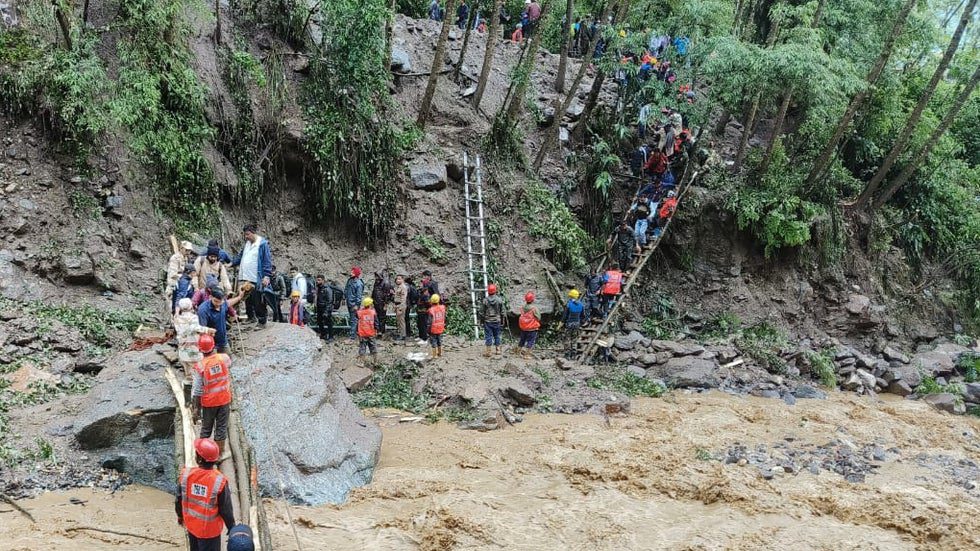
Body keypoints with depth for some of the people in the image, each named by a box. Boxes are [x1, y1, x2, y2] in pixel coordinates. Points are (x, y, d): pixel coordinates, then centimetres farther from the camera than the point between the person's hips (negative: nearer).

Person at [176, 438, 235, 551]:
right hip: (210, 529, -4)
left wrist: (180, 516, 20)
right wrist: (231, 528, -1)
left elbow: (179, 499, -1)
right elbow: (226, 509, -17)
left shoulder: (185, 475, -17)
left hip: (191, 525, 4)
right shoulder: (219, 481, -27)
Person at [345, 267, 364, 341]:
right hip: (349, 302, 8)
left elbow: (359, 295, -17)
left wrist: (356, 305, -19)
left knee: (353, 320, -7)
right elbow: (346, 289, 20)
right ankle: (356, 332, 33)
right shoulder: (349, 280, 7)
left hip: (354, 304, -8)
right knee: (353, 319, 19)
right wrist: (344, 297, 14)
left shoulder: (359, 283, -17)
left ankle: (353, 336, -6)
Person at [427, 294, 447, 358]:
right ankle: (440, 353, 37)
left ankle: (434, 355, 13)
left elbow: (430, 321, -16)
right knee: (439, 341, 22)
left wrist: (428, 330, -6)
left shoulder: (431, 310, -22)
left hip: (433, 329, -5)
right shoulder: (442, 308, -8)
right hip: (440, 329, 5)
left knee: (433, 342, 8)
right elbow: (444, 318, 4)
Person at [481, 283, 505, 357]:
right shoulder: (499, 300, -5)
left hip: (487, 321, -2)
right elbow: (502, 312, 1)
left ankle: (488, 351, 0)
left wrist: (482, 321, 8)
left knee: (488, 336, 1)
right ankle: (498, 349, 20)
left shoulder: (485, 300, -9)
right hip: (497, 321, 2)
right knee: (497, 335, 15)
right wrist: (502, 321, 11)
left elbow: (483, 312, -4)